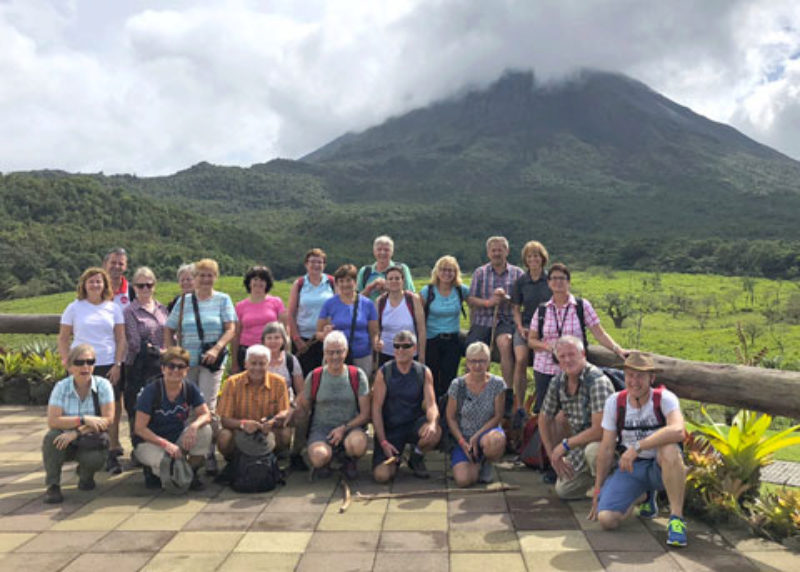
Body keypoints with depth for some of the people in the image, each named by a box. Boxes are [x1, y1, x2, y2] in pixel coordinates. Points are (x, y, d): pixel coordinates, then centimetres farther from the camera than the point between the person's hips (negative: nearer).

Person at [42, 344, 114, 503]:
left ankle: (85, 475, 9)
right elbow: (52, 421, -18)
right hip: (67, 443, 1)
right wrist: (83, 420, -30)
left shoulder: (103, 385, -10)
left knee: (95, 459, -31)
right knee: (51, 437, -29)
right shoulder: (61, 387, -8)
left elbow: (108, 420, -17)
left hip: (92, 442, -1)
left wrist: (77, 432, -27)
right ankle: (52, 486, -14)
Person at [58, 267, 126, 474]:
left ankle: (112, 454, 4)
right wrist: (67, 362, -1)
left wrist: (118, 365, -3)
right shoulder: (74, 308, 6)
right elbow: (63, 338, 9)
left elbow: (121, 339, 6)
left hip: (109, 366, 0)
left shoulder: (114, 308, 8)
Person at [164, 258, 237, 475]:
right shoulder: (184, 301, 13)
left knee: (208, 408, -7)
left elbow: (231, 329, -2)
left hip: (211, 361, -3)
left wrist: (216, 349, -17)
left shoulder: (223, 300, 7)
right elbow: (169, 329, 15)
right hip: (186, 361, 3)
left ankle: (209, 456, -3)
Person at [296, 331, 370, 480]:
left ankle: (349, 460, 4)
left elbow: (365, 414, -2)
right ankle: (325, 462, 8)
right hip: (321, 429, 0)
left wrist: (344, 428, -14)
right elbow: (303, 409, 13)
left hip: (350, 428, 0)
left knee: (358, 444, -36)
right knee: (319, 457, -33)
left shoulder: (357, 375, 0)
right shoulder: (314, 377, 2)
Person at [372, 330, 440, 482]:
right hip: (389, 429, -1)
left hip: (414, 424, 1)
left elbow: (431, 405, -8)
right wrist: (383, 442, -15)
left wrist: (432, 423, -32)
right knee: (381, 475, -19)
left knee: (435, 432, -33)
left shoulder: (424, 373, -2)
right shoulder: (383, 373, -7)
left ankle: (416, 458, 2)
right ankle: (395, 459, 19)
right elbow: (376, 408, -8)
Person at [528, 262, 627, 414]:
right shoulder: (541, 310, 6)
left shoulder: (582, 306, 0)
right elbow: (531, 340, 9)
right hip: (544, 369, 2)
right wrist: (547, 346, -10)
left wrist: (618, 350, -16)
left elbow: (599, 333, -3)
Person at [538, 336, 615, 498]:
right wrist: (553, 455, 3)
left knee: (593, 450, -39)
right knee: (563, 490, 6)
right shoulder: (558, 382, -5)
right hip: (581, 444, 7)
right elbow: (544, 419, 8)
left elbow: (599, 430, -32)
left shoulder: (597, 381, -27)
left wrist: (565, 445, -21)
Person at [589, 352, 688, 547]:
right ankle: (643, 497, 18)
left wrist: (637, 447, -39)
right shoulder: (614, 402, -4)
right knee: (606, 519, -16)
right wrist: (598, 489, 6)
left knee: (670, 448, -38)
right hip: (630, 468, 4)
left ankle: (677, 518, -22)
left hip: (662, 467, -3)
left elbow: (678, 431, -38)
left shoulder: (664, 398, -15)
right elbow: (607, 449, 2)